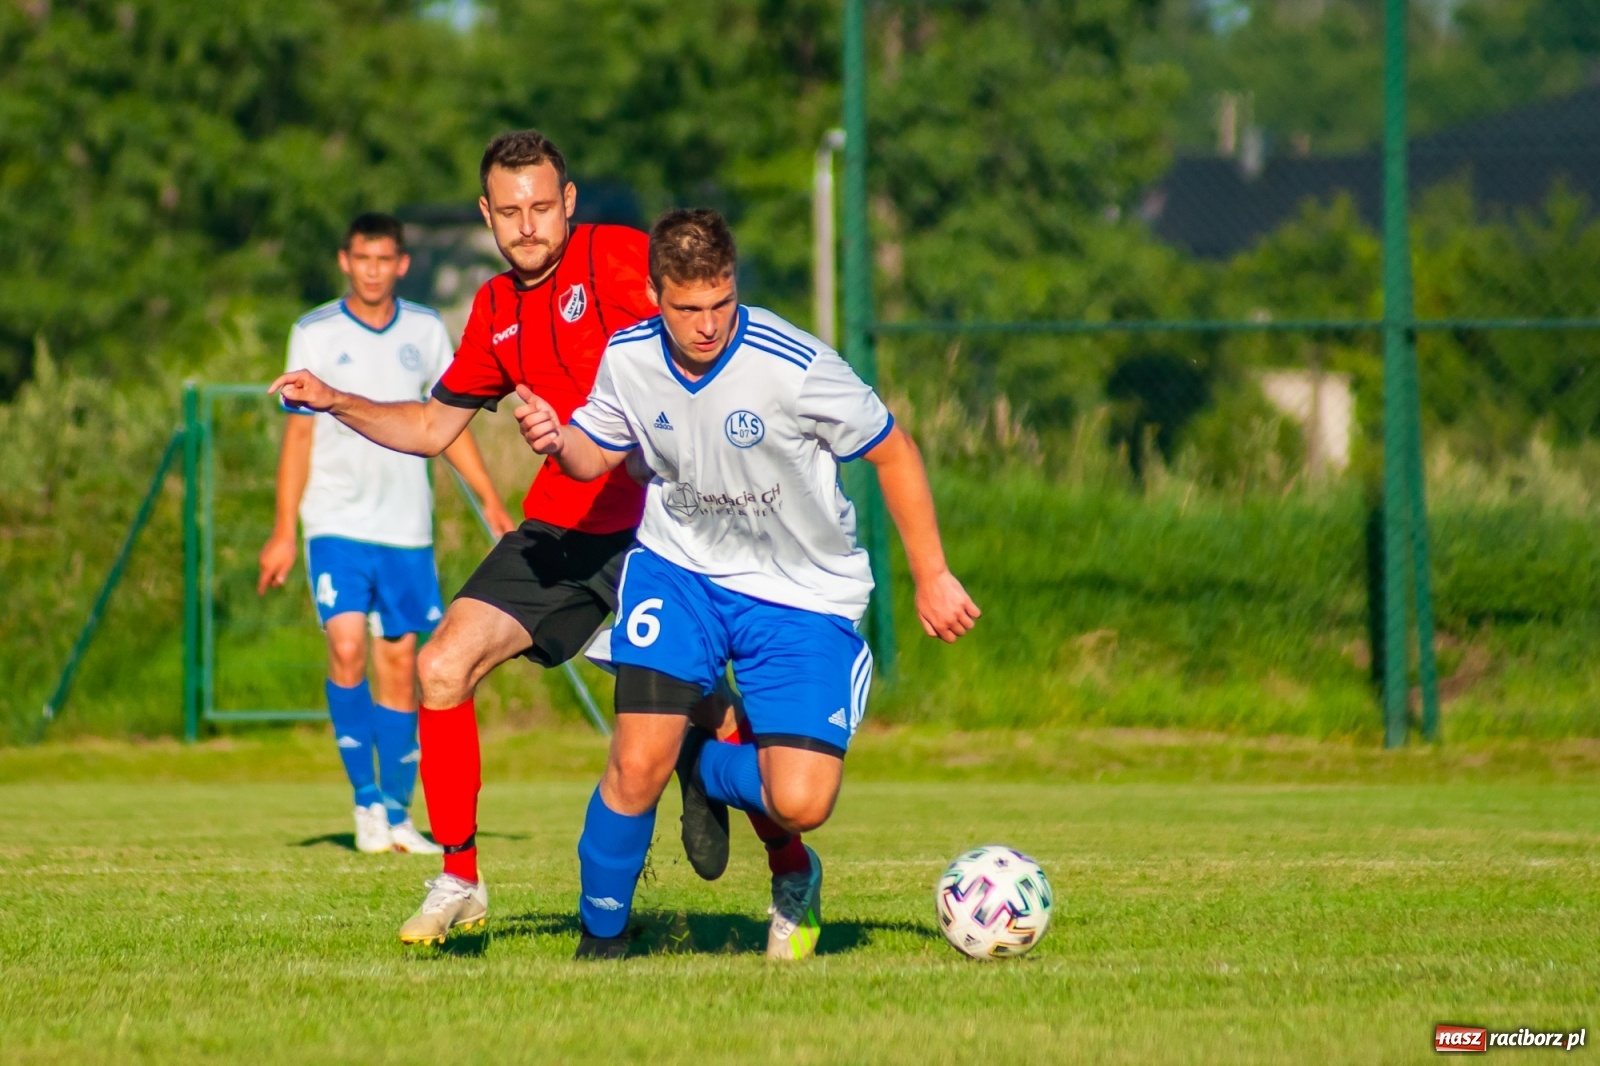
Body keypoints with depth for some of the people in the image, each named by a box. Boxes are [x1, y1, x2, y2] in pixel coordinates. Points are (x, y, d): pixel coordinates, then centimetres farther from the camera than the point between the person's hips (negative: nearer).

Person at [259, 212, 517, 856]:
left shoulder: (425, 332, 6)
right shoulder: (315, 334, -1)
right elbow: (299, 434, 1)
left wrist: (491, 502, 9)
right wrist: (283, 532, -3)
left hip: (407, 526, 3)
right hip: (337, 521, -3)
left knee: (400, 664, 3)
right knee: (347, 650, -17)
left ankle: (397, 814, 9)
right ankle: (366, 800, -9)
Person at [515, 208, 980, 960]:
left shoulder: (794, 367, -23)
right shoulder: (629, 359, -10)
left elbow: (893, 453, -9)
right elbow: (597, 454, 10)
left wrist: (931, 578, -5)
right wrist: (557, 442, -15)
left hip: (802, 594, -2)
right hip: (679, 568, 2)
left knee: (801, 804, -15)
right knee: (638, 768, -16)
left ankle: (707, 768, 21)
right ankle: (600, 938, 10)